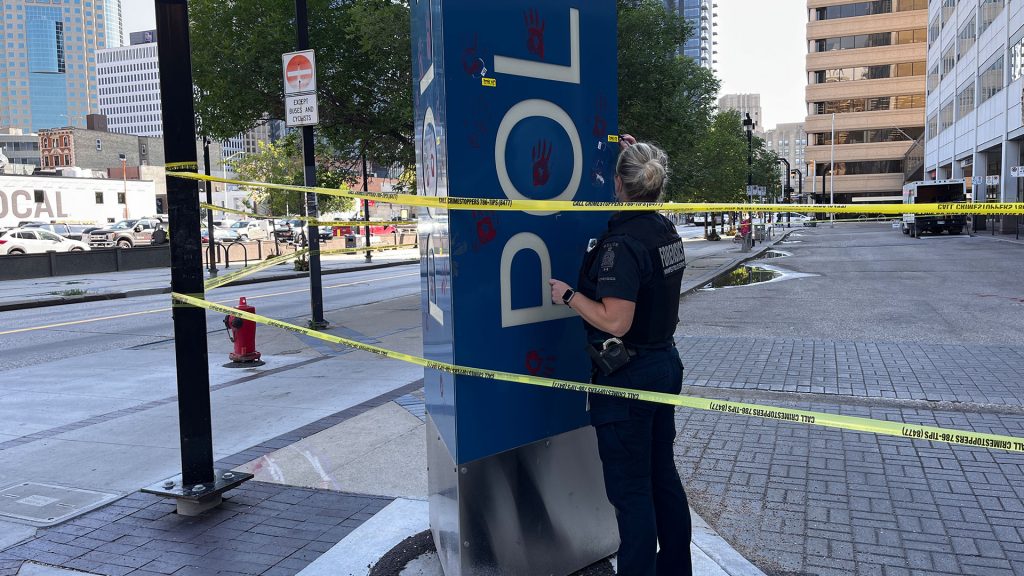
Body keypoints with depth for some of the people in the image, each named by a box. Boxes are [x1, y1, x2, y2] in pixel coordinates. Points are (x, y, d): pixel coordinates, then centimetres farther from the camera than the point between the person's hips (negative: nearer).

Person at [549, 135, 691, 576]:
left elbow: (615, 322, -26)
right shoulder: (667, 232, 4)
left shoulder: (621, 245, -23)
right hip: (665, 365, 9)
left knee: (630, 490, 4)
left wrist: (568, 295, -13)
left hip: (627, 378, -9)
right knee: (663, 475, 21)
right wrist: (634, 155, 31)